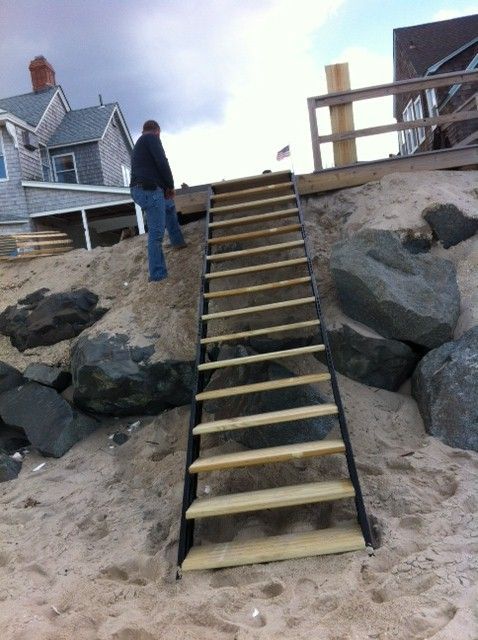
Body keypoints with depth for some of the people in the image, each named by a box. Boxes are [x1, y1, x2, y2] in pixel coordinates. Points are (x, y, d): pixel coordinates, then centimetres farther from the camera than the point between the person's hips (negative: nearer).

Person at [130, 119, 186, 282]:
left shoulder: (137, 146, 29)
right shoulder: (151, 137, 1)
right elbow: (162, 162, -12)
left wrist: (164, 186, 18)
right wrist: (170, 185, -1)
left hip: (139, 190, 10)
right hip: (150, 190, -10)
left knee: (169, 207, 34)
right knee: (156, 232, -11)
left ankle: (177, 241, 35)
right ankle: (157, 275, -12)